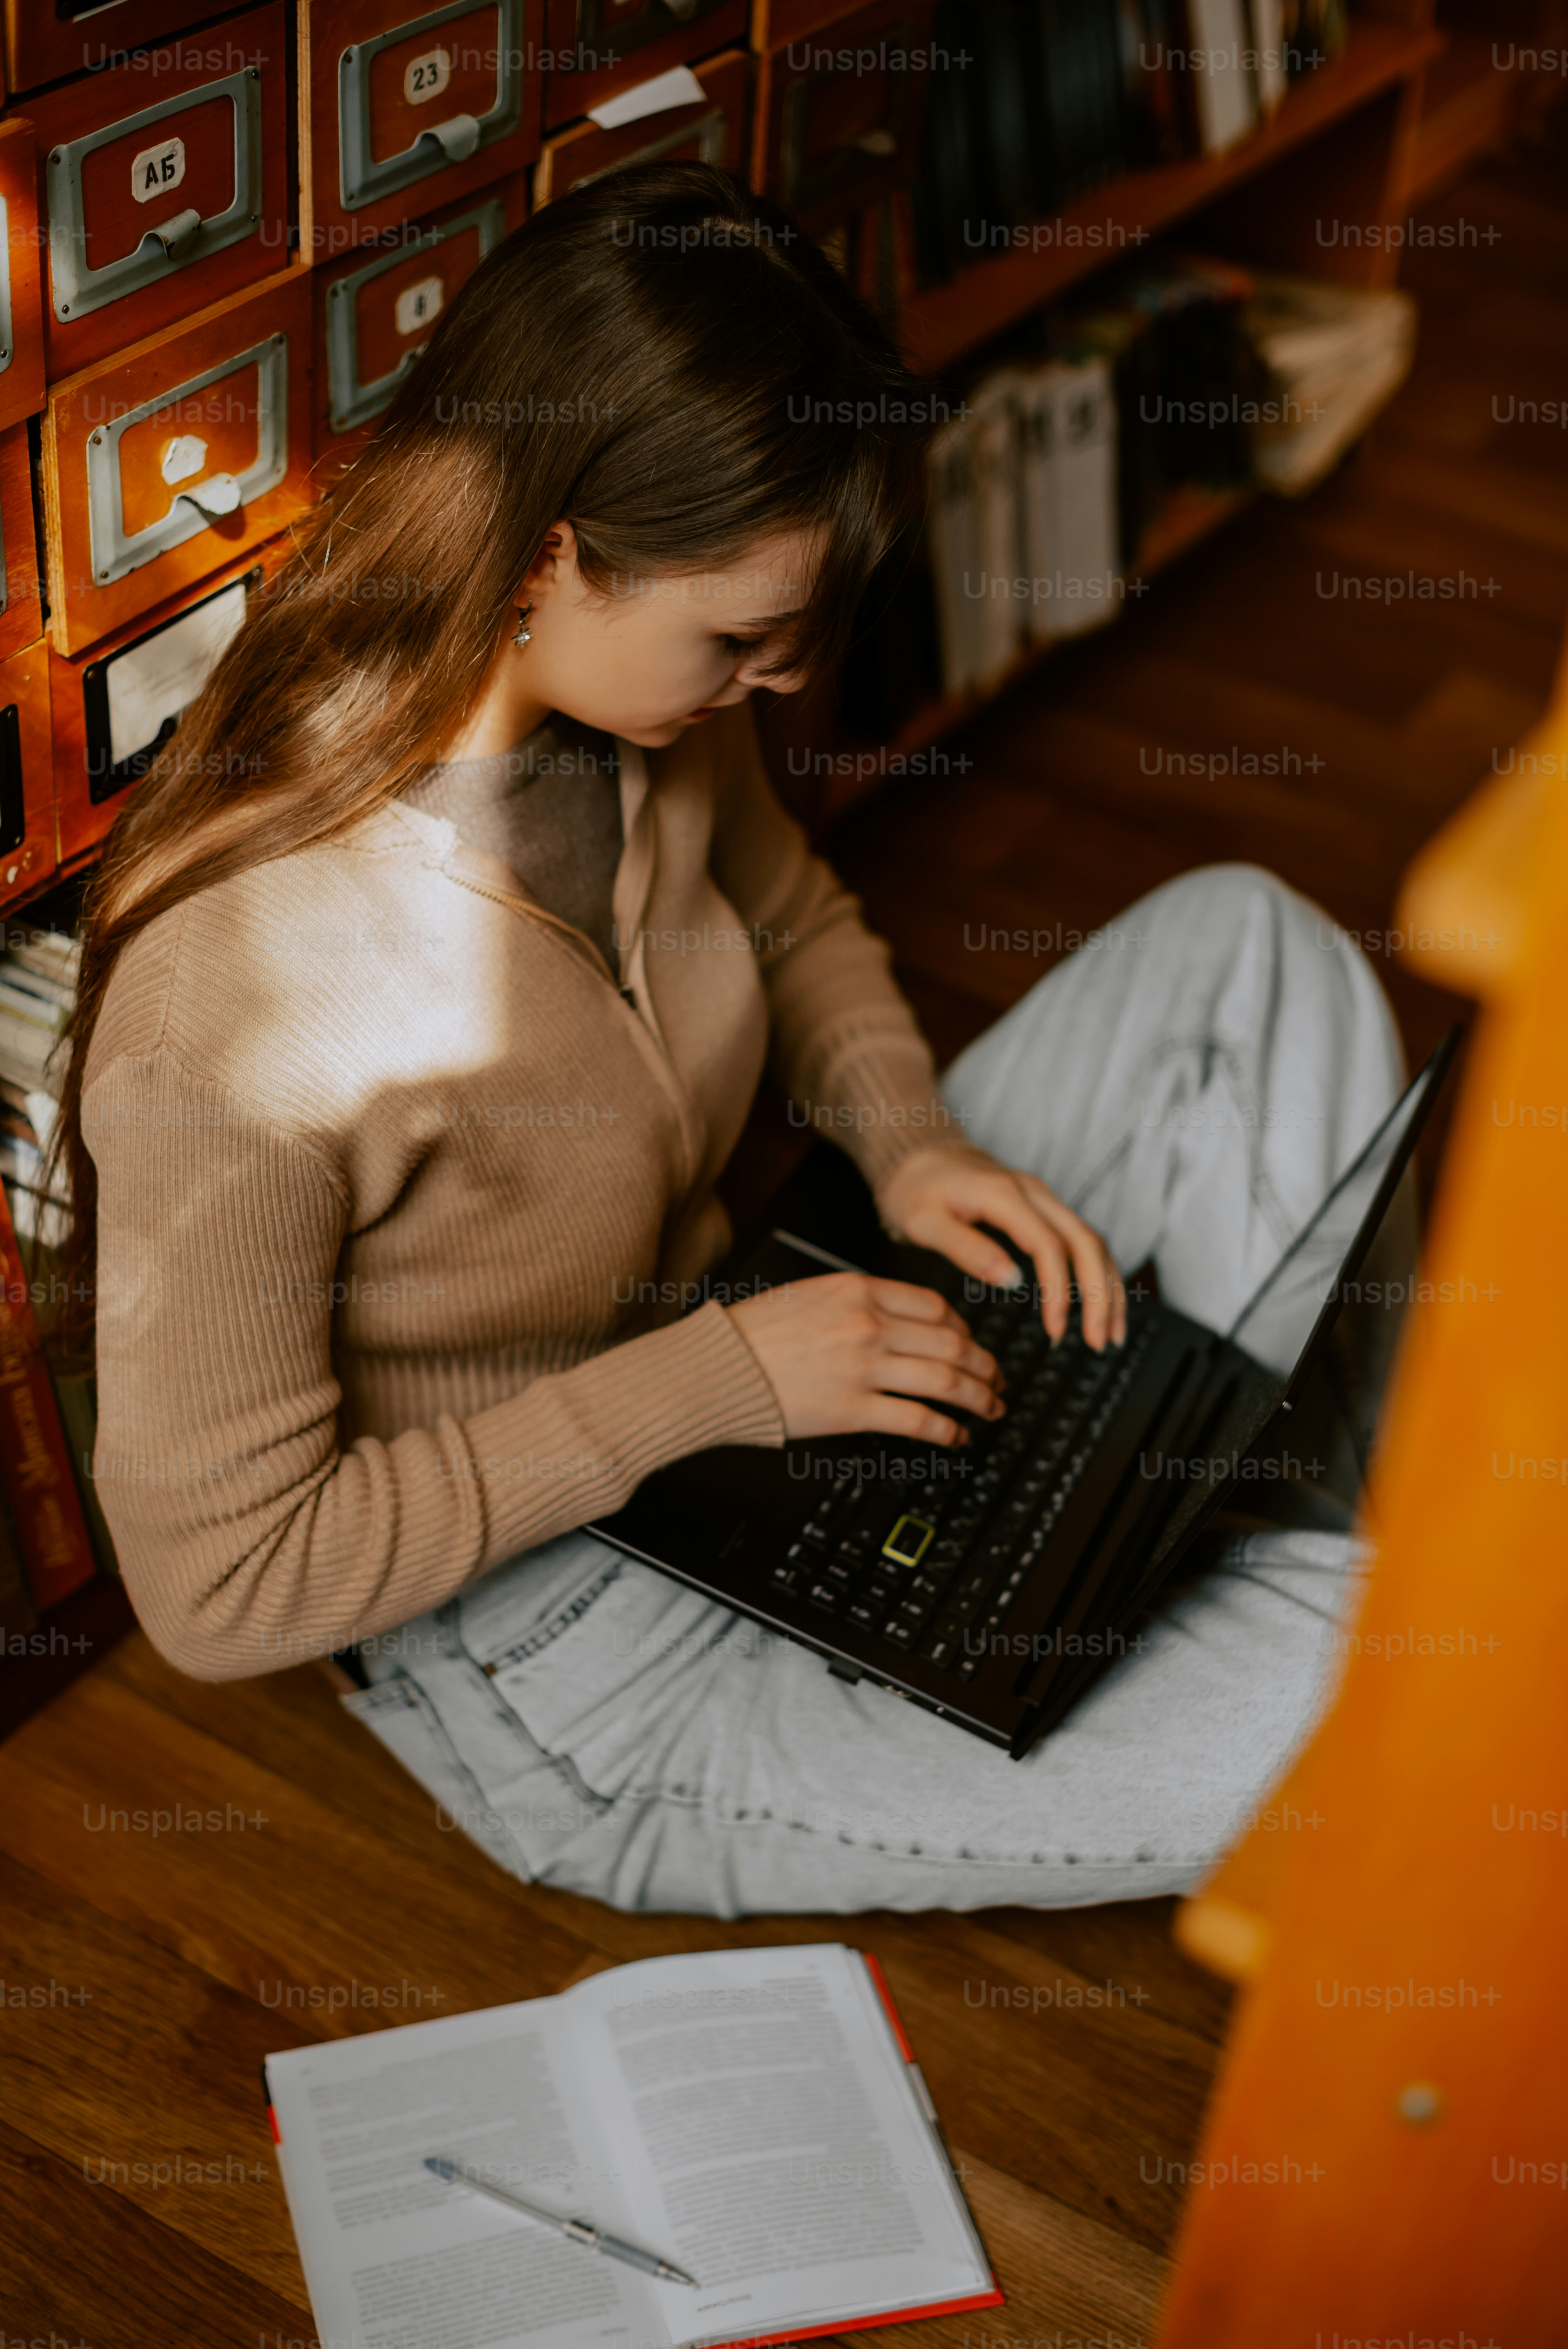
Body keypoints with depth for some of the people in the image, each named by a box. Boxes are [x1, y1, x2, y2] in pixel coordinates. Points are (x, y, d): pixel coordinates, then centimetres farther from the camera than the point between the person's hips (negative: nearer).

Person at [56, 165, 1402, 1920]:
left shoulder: (636, 700, -10)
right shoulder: (231, 1012, -33)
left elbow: (792, 922, 14)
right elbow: (216, 1579, -23)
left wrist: (908, 1134, -8)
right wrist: (712, 1381, -24)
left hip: (729, 1360, 8)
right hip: (553, 1640, -7)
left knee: (1237, 943, 2)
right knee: (1325, 1709, -21)